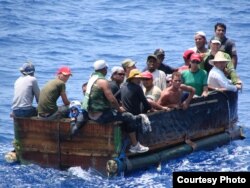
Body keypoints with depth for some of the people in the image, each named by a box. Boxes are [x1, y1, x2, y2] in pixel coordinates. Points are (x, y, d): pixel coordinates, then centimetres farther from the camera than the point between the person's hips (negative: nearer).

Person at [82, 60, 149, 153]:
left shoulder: (92, 78, 12)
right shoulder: (103, 81, -17)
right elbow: (112, 99, -21)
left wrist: (117, 107, 18)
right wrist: (119, 109, -3)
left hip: (92, 113, 10)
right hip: (101, 115, -10)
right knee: (130, 118, -3)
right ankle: (135, 146, 2)